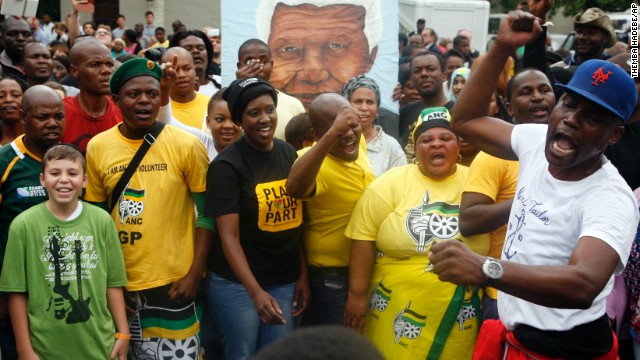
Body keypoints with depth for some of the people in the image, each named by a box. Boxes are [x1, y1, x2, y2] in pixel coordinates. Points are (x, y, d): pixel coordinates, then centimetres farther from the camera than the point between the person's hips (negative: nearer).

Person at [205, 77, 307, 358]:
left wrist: (303, 273, 4)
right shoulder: (227, 165, -12)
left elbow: (297, 220, 8)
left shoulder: (289, 154, 3)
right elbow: (229, 237, -16)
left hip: (286, 281, 4)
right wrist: (256, 291, -24)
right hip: (237, 284, -4)